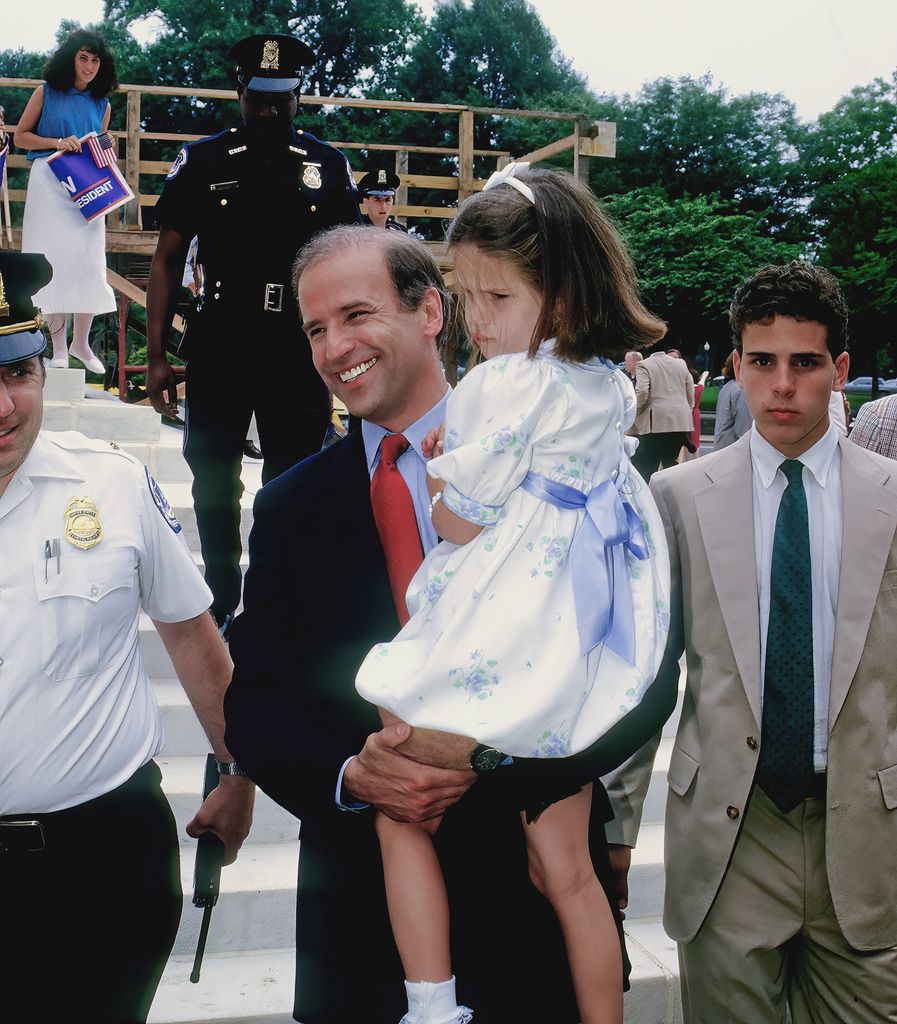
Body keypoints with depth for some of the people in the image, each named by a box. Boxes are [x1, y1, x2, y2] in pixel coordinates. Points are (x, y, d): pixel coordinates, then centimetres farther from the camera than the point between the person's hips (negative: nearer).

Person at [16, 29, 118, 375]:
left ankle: (81, 343, 8)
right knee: (53, 260, -5)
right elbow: (20, 136, 3)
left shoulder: (102, 105, 12)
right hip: (49, 184, -3)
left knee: (88, 261, -4)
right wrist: (58, 143, -11)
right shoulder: (46, 92, 3)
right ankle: (58, 347, 0)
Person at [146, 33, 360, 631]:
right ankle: (220, 598, 29)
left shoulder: (328, 167, 4)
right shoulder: (203, 162, 2)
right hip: (218, 350, 0)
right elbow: (168, 261, 3)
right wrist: (156, 356, -3)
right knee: (214, 480, 11)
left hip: (299, 352, 0)